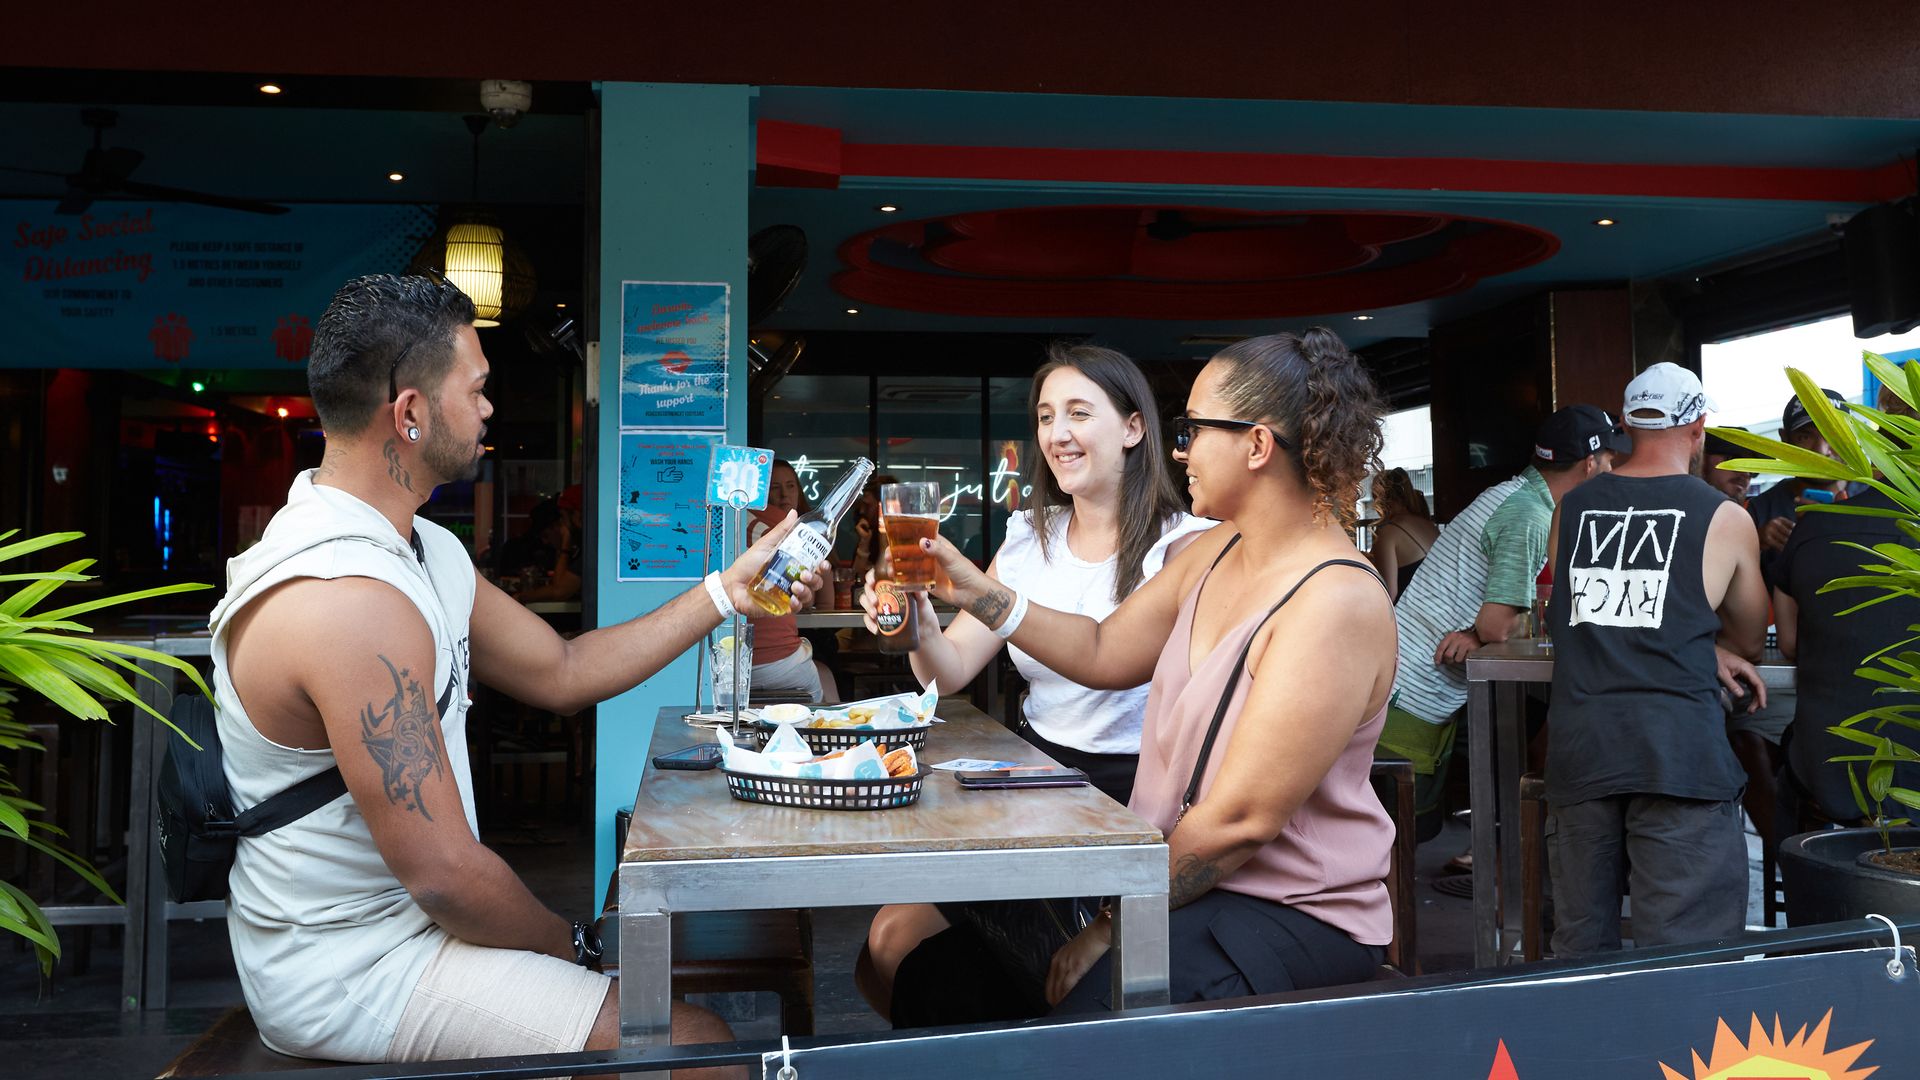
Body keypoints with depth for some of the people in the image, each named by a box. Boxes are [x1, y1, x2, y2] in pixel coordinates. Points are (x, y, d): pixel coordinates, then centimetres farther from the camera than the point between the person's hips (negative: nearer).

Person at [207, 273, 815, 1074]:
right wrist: (577, 947, -8)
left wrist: (729, 591, 9)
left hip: (398, 914, 10)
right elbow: (445, 876, -25)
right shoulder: (356, 603, -27)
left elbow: (562, 673, 12)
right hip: (355, 971, -10)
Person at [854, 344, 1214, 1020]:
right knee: (889, 947, -9)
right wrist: (921, 625, -17)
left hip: (1127, 791, -5)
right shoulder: (1030, 538, 10)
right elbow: (951, 671, 4)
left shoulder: (1183, 543, -8)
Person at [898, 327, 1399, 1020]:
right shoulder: (1217, 552, 6)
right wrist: (974, 591, 8)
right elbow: (1102, 653, 15)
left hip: (1293, 915, -8)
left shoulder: (1334, 604, -22)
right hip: (1179, 876, 8)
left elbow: (1241, 820, -23)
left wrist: (1113, 924, -17)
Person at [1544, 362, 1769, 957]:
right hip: (1678, 746, -3)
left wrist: (1706, 653, 16)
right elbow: (1751, 641, 18)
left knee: (1581, 944, 12)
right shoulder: (1726, 519, 4)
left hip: (1577, 743, 4)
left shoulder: (1572, 506, 12)